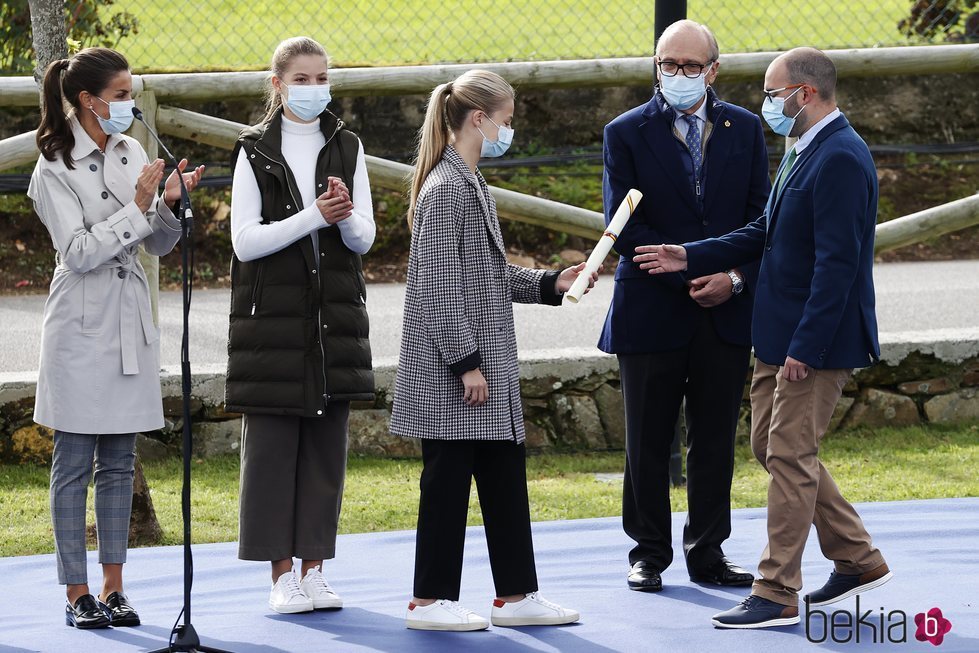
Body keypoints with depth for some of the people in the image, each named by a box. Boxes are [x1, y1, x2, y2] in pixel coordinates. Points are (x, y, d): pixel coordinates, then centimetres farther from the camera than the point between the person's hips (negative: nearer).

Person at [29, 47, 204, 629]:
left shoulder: (132, 154, 8)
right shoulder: (55, 169, -9)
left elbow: (160, 244, 11)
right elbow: (80, 252, -16)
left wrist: (170, 203, -8)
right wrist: (137, 207, -20)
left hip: (131, 325, 6)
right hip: (82, 326, -6)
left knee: (120, 462, 9)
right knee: (75, 464, 0)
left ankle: (113, 589, 15)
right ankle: (78, 595, 5)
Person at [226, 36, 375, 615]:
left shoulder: (347, 149, 8)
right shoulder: (256, 153, 0)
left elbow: (364, 239, 5)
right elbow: (246, 241, -8)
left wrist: (346, 215, -18)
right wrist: (314, 217, -18)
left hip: (335, 314, 3)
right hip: (272, 316, -3)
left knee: (327, 442, 4)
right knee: (271, 442, -3)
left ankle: (314, 567, 11)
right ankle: (282, 573, 3)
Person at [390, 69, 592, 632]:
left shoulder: (472, 185, 15)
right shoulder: (445, 189, -15)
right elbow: (438, 286, -19)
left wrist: (550, 284, 13)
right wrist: (466, 363, -20)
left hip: (488, 364, 10)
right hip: (450, 371, -10)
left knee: (505, 478, 11)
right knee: (448, 480, -2)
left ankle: (517, 595, 17)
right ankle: (431, 601, 6)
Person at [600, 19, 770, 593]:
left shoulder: (745, 129, 7)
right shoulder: (627, 133, -2)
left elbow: (761, 218, 6)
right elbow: (625, 227, -8)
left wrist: (735, 278, -11)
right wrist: (690, 276, -15)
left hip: (727, 310, 2)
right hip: (653, 311, -2)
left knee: (716, 441, 6)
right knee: (649, 443, 5)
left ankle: (708, 553, 15)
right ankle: (649, 553, 15)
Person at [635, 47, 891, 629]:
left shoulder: (841, 159, -19)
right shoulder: (804, 151, 14)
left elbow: (837, 261, -23)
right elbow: (766, 233, 20)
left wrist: (806, 346, -24)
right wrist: (691, 257, 13)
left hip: (818, 339, -11)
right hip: (781, 332, 11)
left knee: (790, 456, -6)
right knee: (771, 446, 15)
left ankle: (777, 596, 0)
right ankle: (858, 561, 24)